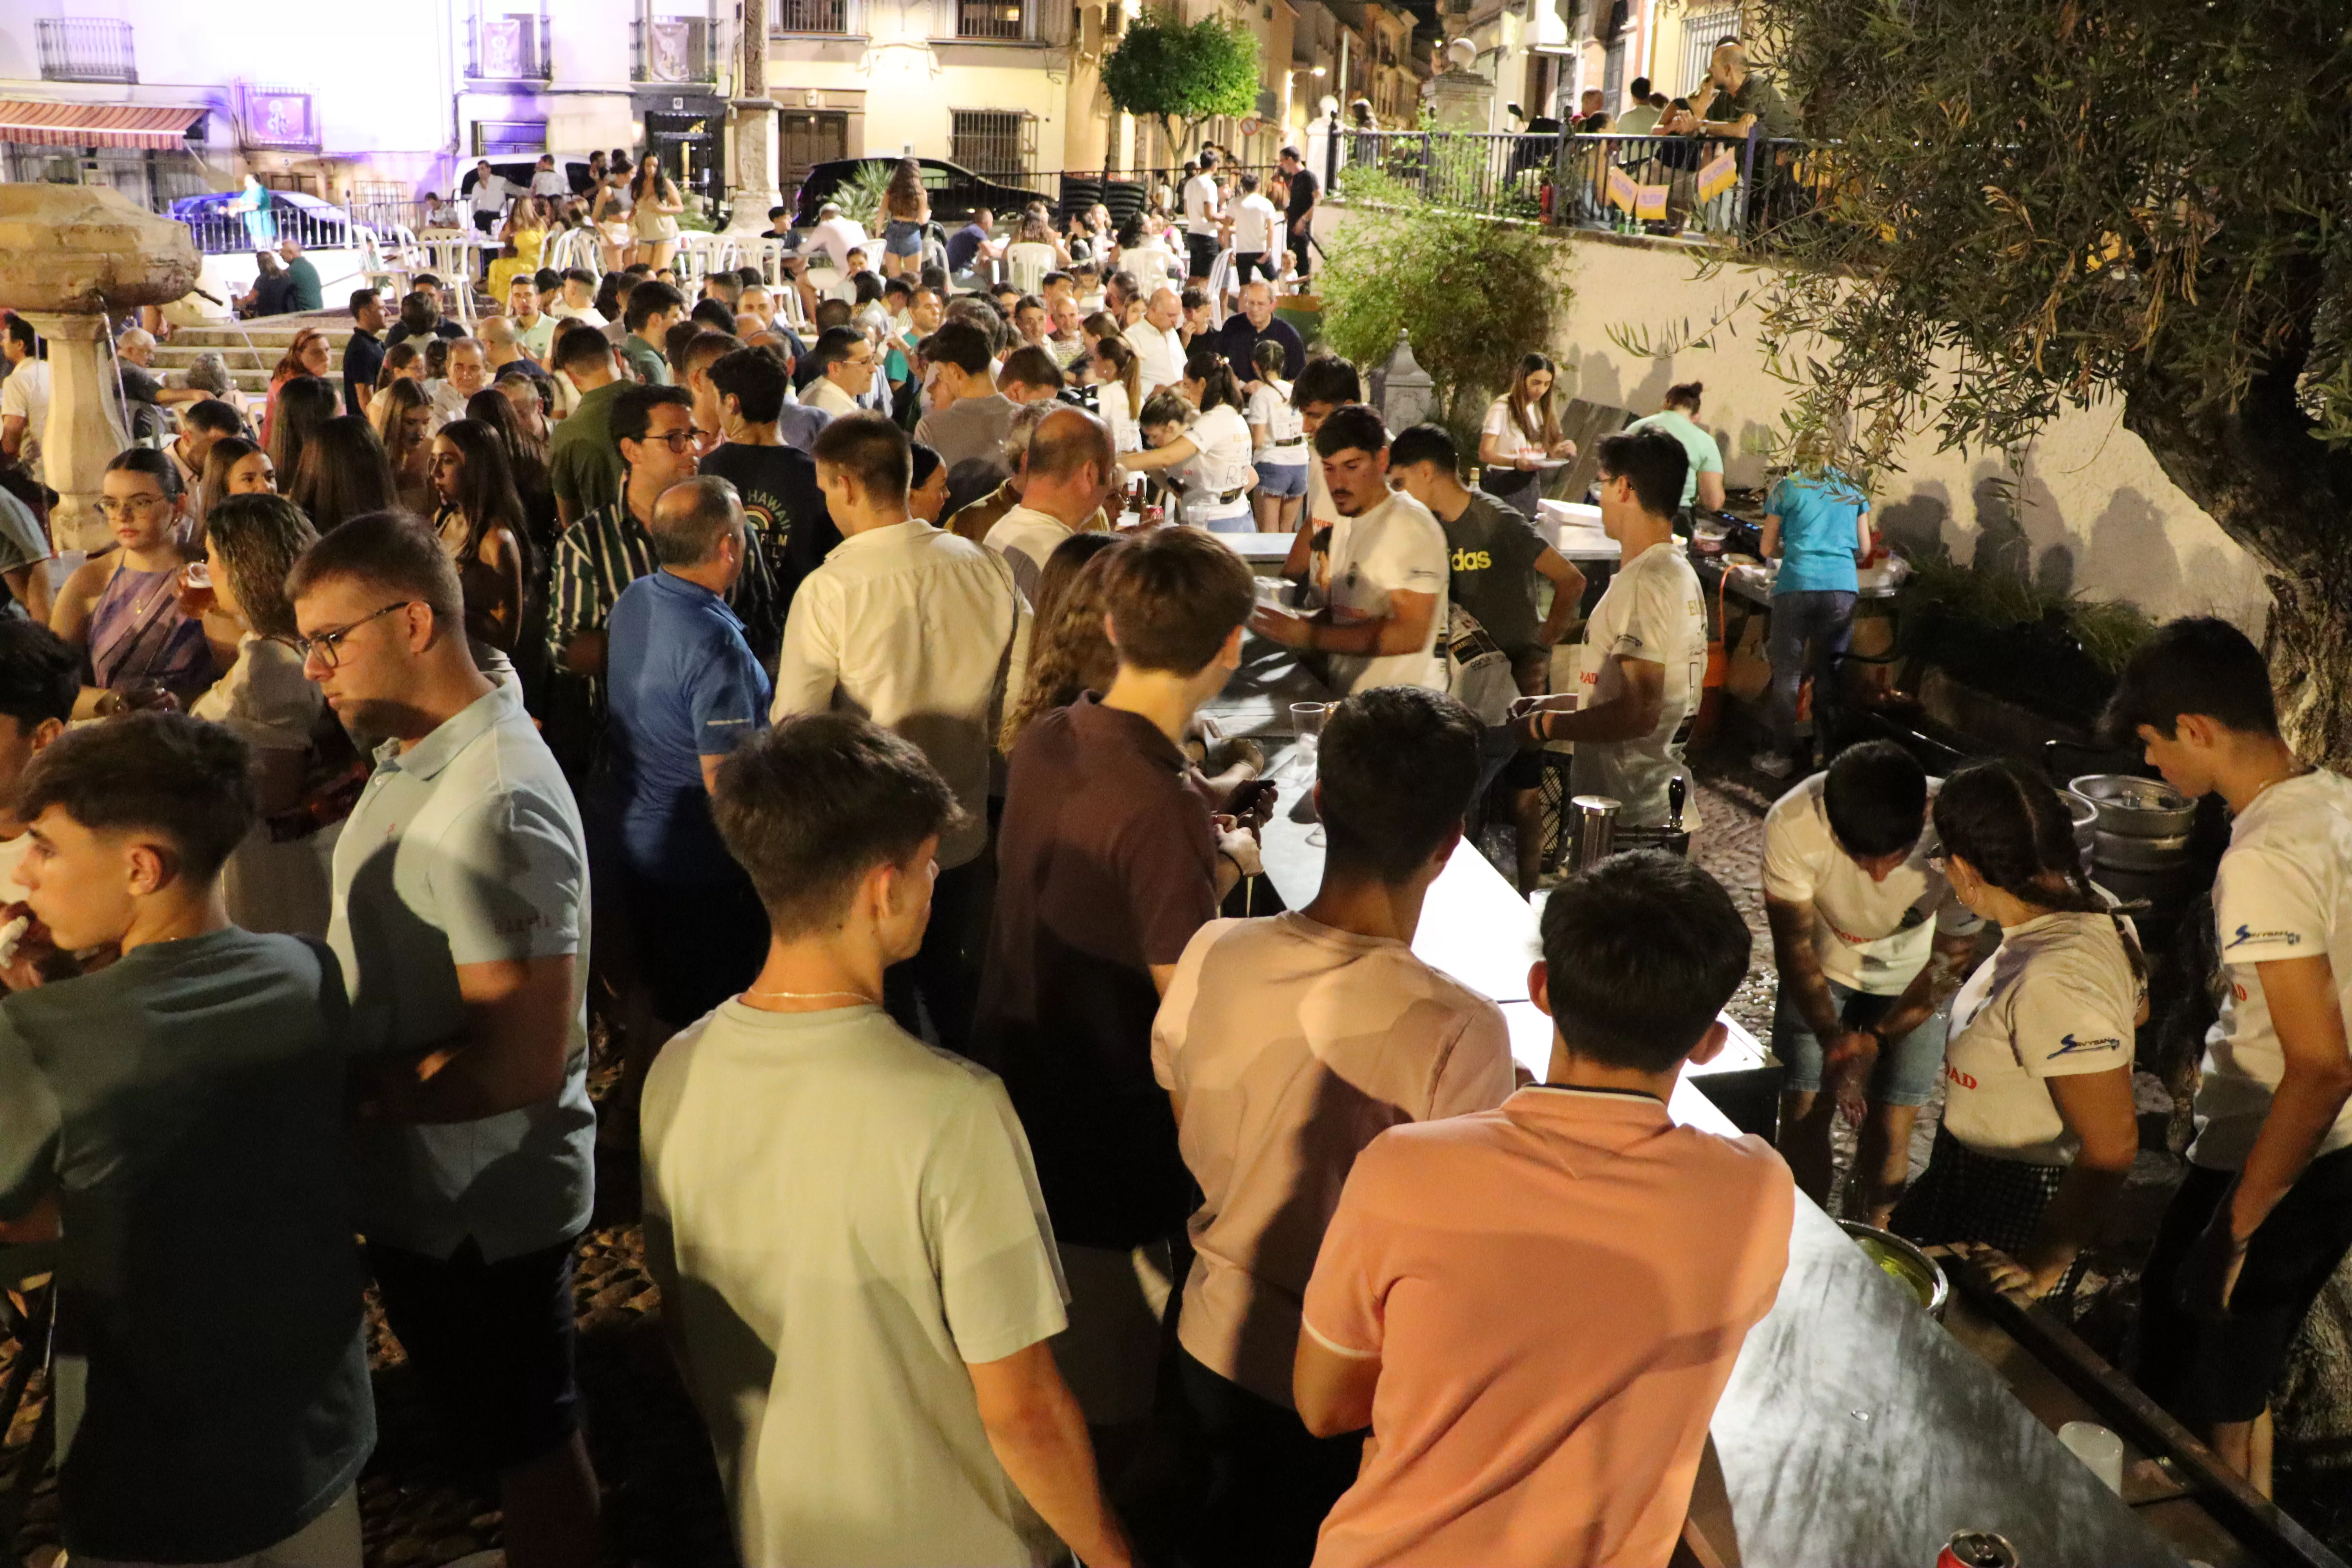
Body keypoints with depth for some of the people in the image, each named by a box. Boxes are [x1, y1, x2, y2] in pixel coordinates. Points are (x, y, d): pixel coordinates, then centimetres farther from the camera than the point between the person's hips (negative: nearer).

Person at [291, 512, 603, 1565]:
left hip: (479, 1204, -9)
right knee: (486, 1427, 26)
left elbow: (522, 1060, -29)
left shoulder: (490, 807, -28)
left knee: (526, 1442, 13)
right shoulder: (416, 755, 3)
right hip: (420, 1185, 9)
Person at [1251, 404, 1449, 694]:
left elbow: (1410, 634, -19)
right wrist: (1304, 623, 0)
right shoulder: (1346, 523, 17)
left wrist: (1310, 636, -17)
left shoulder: (1410, 525, -10)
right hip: (1348, 698, 7)